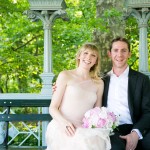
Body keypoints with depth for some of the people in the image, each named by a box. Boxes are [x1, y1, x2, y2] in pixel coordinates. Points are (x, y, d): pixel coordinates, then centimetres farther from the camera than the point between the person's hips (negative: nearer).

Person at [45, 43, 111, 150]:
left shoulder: (99, 83, 14)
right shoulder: (65, 76, 3)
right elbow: (53, 108, 1)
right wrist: (64, 122, -19)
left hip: (85, 130, 4)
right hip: (62, 129, -3)